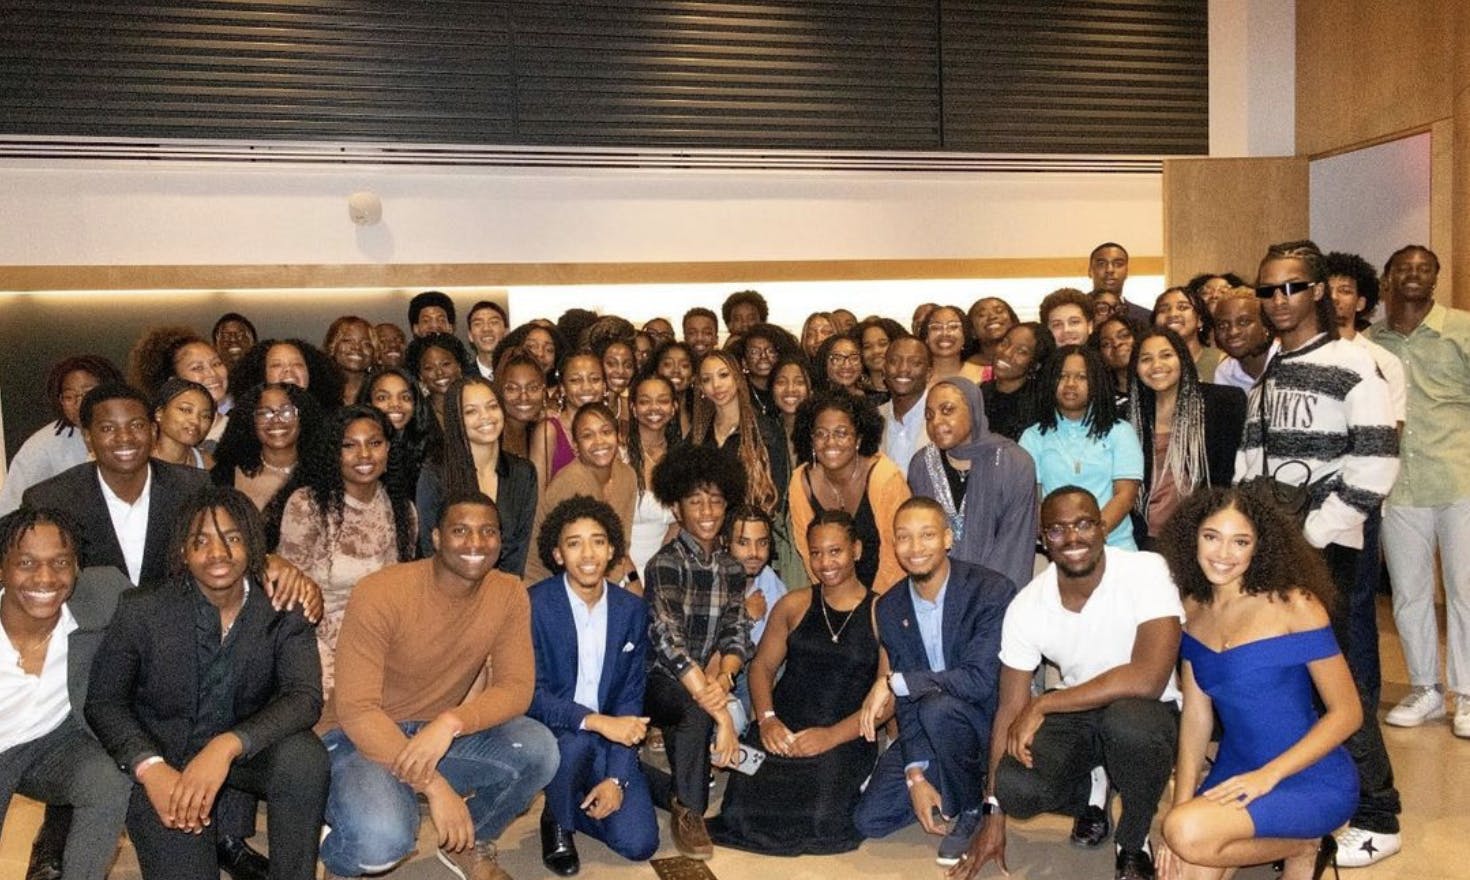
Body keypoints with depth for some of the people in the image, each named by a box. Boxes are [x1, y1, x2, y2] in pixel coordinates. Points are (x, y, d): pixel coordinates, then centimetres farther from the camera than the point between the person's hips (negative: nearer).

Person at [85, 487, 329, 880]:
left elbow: (305, 697, -20)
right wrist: (151, 769, -25)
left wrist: (227, 745, -38)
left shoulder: (281, 609, -11)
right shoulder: (142, 609, -11)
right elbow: (104, 701, -7)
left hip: (246, 752, 0)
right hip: (165, 753, 0)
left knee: (303, 755, -30)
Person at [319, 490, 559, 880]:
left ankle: (469, 843, 8)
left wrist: (451, 723, -33)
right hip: (360, 738, -4)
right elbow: (355, 710, -23)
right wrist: (435, 786, -30)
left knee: (539, 749, -22)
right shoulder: (380, 594, -21)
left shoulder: (508, 593, -7)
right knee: (382, 839, -34)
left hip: (442, 734, 4)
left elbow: (517, 687, -11)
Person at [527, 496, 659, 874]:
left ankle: (584, 803, 19)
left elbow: (631, 697, -1)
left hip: (608, 741, 3)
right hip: (549, 732, -3)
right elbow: (530, 694, -18)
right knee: (575, 739, -36)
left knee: (638, 843, -13)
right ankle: (556, 821, -4)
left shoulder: (632, 610, -2)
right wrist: (596, 722, -31)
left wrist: (616, 776, -10)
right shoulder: (534, 606, -15)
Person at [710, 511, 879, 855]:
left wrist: (832, 736, -15)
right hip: (781, 733, 3)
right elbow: (762, 665, 13)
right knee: (742, 812, -20)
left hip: (844, 740, -2)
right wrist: (767, 719, -6)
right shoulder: (793, 605, 13)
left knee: (821, 819, -27)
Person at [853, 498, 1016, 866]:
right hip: (931, 728, 5)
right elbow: (907, 700, -2)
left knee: (937, 705, -36)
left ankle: (972, 808, -8)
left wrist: (892, 682, -27)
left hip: (990, 721, -5)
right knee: (870, 819, -6)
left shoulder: (993, 590, -21)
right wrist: (915, 774, -12)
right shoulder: (890, 608, -4)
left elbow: (980, 680, -30)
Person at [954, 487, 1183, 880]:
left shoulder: (1147, 572, -22)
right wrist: (994, 814, -6)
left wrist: (1042, 704, -28)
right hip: (1075, 714, 3)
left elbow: (1148, 679, -34)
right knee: (1015, 787, -25)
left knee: (1126, 719, -38)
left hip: (1146, 712, -2)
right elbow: (1010, 709, -6)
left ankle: (1134, 844, -6)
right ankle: (1091, 791, 13)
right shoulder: (1026, 607, -11)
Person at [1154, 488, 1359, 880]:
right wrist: (1181, 804, -5)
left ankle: (1304, 848, 1)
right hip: (1234, 772, 6)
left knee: (1191, 835, -29)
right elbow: (1196, 714, 3)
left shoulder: (1292, 604, -15)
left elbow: (1347, 712, -12)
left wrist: (1268, 775, -20)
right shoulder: (1193, 609, 2)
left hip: (1313, 781, -6)